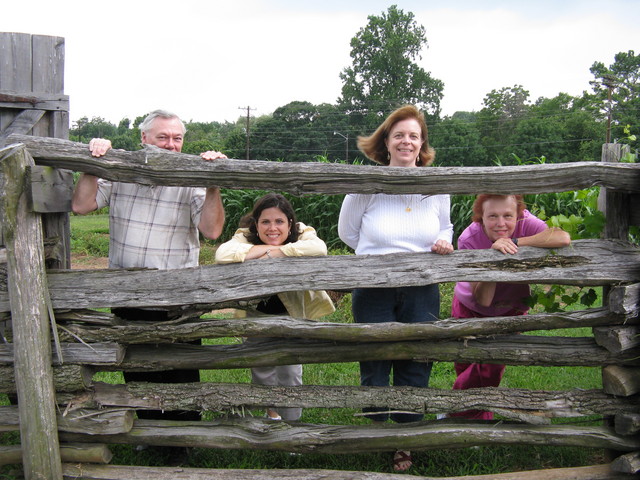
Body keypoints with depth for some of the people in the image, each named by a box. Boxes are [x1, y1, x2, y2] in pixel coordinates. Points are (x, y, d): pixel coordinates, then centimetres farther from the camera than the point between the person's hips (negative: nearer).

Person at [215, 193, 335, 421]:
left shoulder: (302, 234, -24)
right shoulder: (245, 237, -23)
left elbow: (319, 249, -47)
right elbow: (222, 255, -44)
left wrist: (275, 252, -44)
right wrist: (266, 248, -40)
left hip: (292, 311, -1)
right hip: (258, 312, 1)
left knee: (290, 370, -3)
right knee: (261, 368, 11)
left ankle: (291, 420, 19)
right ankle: (272, 409, 40)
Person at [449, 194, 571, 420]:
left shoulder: (525, 225, -27)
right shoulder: (469, 240, -31)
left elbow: (563, 238, -49)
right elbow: (483, 299, -33)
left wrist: (514, 243, -44)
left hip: (510, 309, 1)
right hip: (471, 310, -1)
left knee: (492, 370, -4)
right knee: (466, 366, 6)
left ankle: (458, 411, 24)